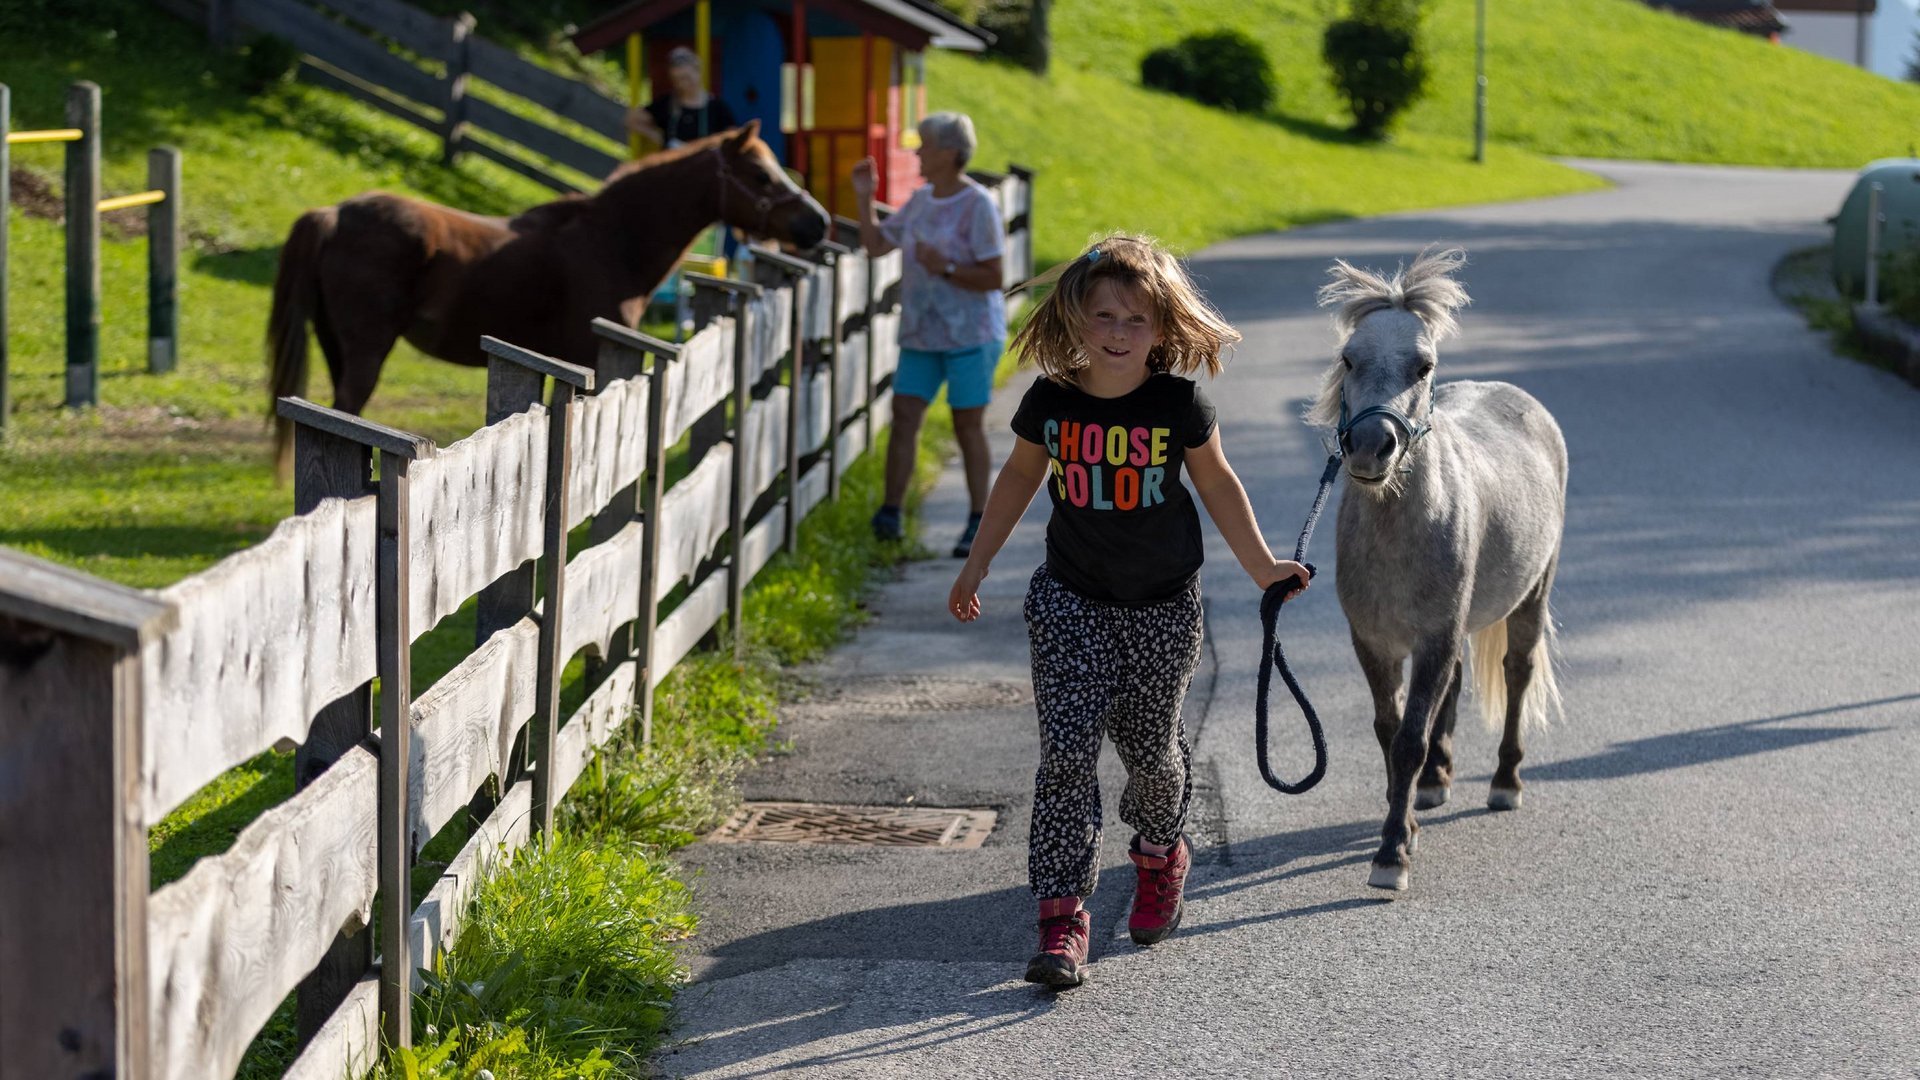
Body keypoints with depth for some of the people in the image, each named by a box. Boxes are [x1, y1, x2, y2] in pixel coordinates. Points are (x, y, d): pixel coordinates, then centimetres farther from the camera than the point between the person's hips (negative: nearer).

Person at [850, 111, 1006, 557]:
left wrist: (945, 268, -25)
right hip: (921, 332, 6)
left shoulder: (978, 206, -13)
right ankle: (889, 512, 7)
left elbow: (992, 277, -15)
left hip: (969, 334, -6)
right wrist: (864, 198, 6)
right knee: (904, 414, 2)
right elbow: (875, 244, 16)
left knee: (968, 423, -1)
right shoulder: (921, 201, 9)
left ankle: (978, 522, 8)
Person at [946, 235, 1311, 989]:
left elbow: (1217, 484, 4)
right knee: (1066, 749, -11)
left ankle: (1159, 856, 44)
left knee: (1150, 749, 11)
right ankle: (1062, 919, -11)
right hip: (1071, 597, 0)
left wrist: (1263, 567, 10)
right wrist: (976, 566, 16)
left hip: (1162, 607, 0)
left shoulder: (1178, 404, -11)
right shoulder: (1050, 403, -8)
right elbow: (1020, 478, 10)